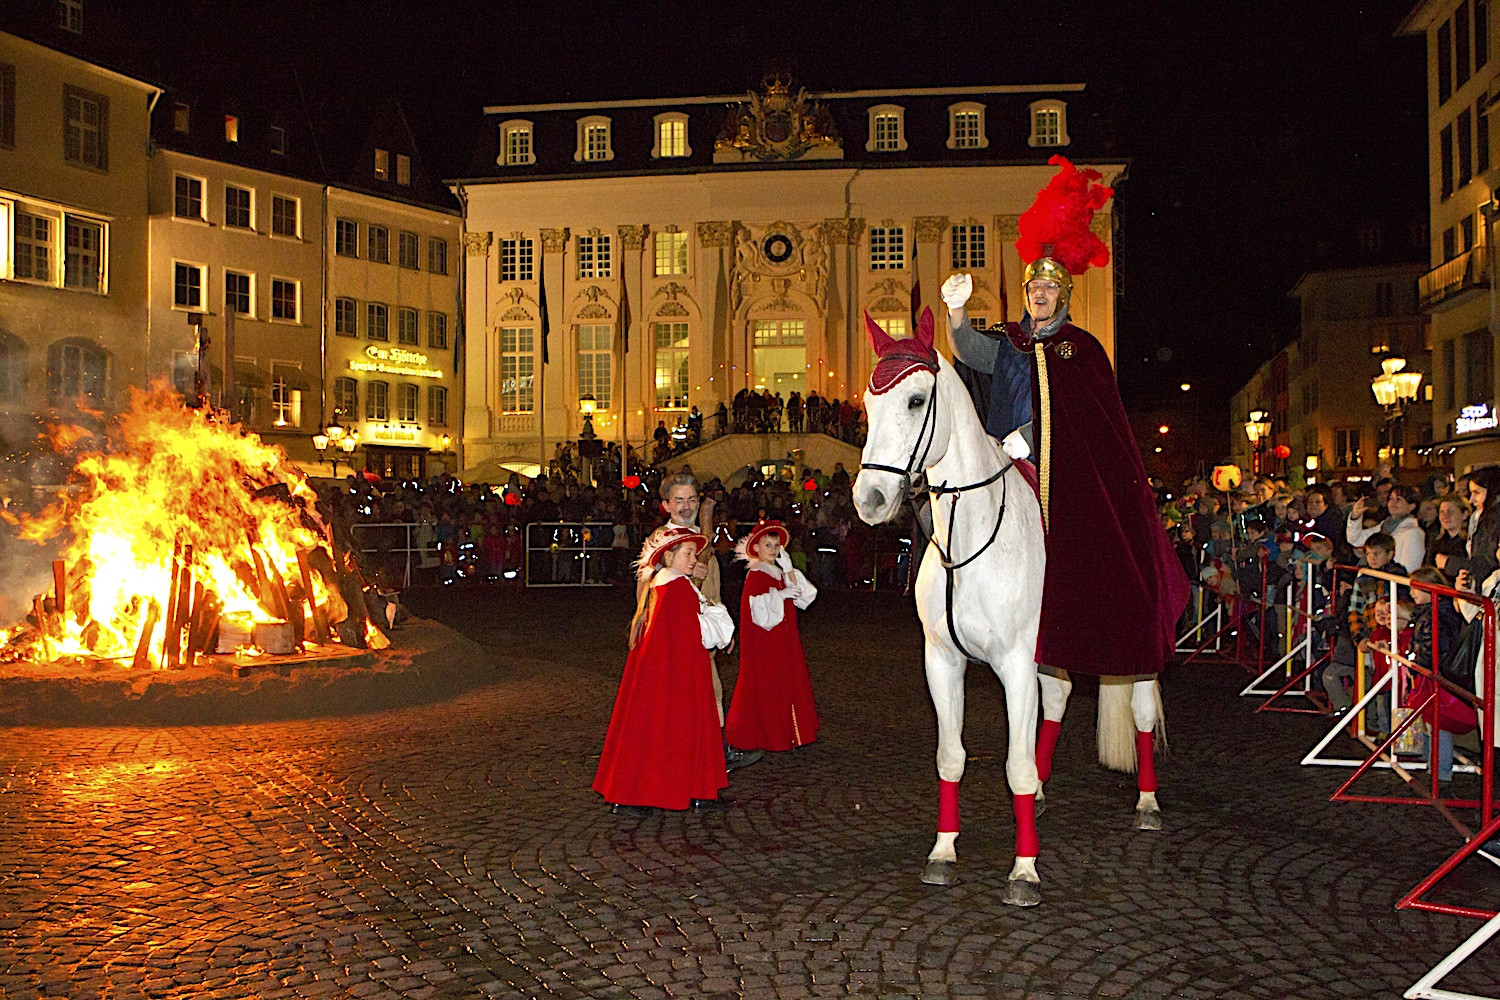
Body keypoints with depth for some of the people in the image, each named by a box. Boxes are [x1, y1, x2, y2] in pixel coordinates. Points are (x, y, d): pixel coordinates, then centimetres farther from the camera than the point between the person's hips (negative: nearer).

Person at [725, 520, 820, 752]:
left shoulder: (781, 574, 13)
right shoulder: (755, 576, -9)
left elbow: (804, 597, 1)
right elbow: (759, 610, -21)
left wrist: (789, 570, -4)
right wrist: (781, 595, -24)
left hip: (785, 640, 7)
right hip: (764, 641, -7)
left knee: (788, 684, 8)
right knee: (765, 685, -3)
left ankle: (787, 731, 16)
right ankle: (764, 735, 6)